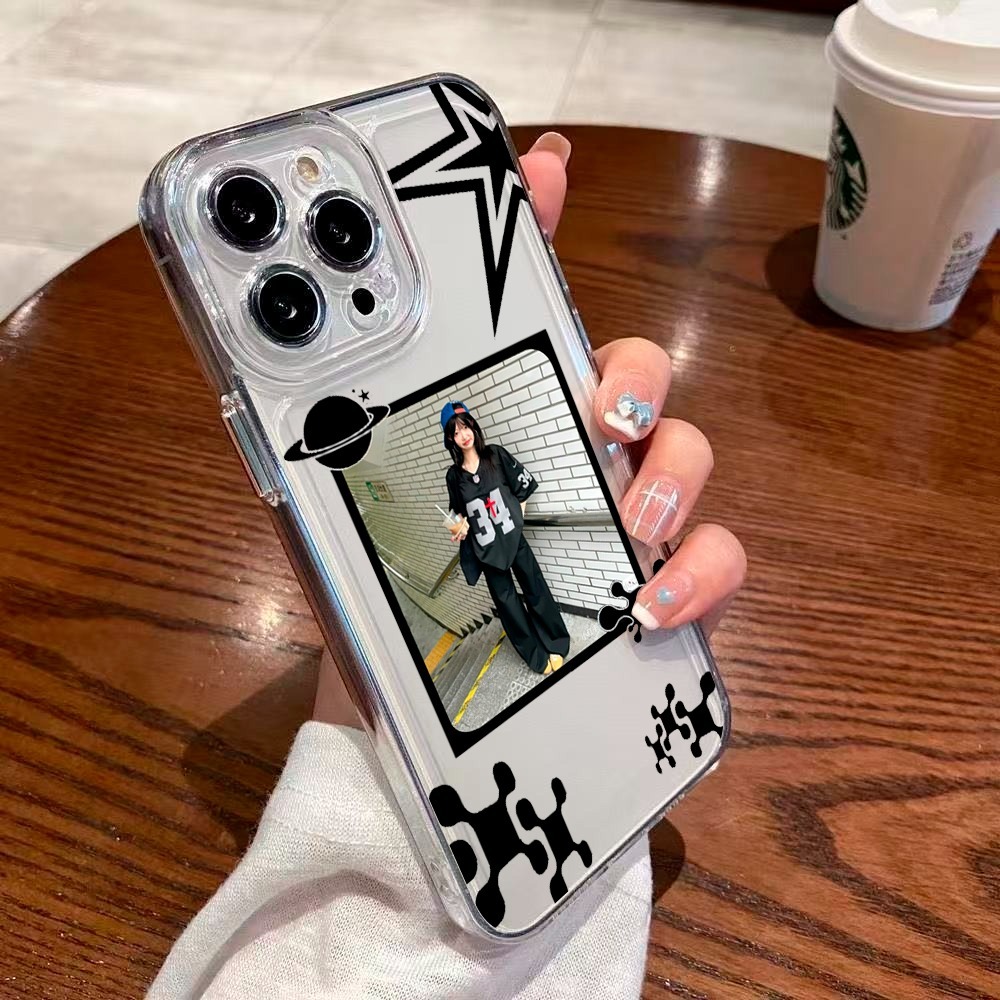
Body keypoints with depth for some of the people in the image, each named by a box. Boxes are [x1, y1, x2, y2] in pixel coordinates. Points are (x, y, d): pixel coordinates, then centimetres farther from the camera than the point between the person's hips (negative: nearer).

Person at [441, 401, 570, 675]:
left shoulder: (496, 455, -4)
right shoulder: (453, 475, -2)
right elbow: (460, 512, 11)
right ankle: (537, 656, 23)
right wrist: (461, 526, -9)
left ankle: (555, 644, 27)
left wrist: (517, 517, 1)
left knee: (535, 590, 8)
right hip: (486, 549, 1)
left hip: (514, 539, -1)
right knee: (507, 603, 8)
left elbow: (523, 485, 3)